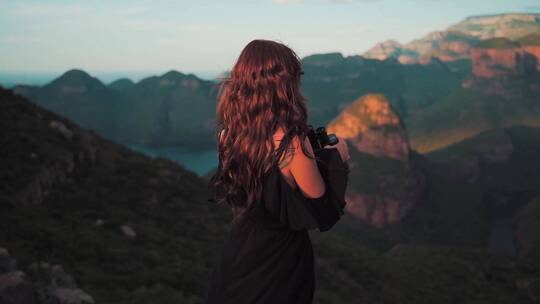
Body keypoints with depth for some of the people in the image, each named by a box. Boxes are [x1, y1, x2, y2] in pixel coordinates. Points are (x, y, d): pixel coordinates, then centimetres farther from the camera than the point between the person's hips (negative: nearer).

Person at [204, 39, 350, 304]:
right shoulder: (292, 142, -25)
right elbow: (321, 210, -16)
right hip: (281, 264, -4)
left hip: (237, 253, 5)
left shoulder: (227, 134, -8)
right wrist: (336, 157, -2)